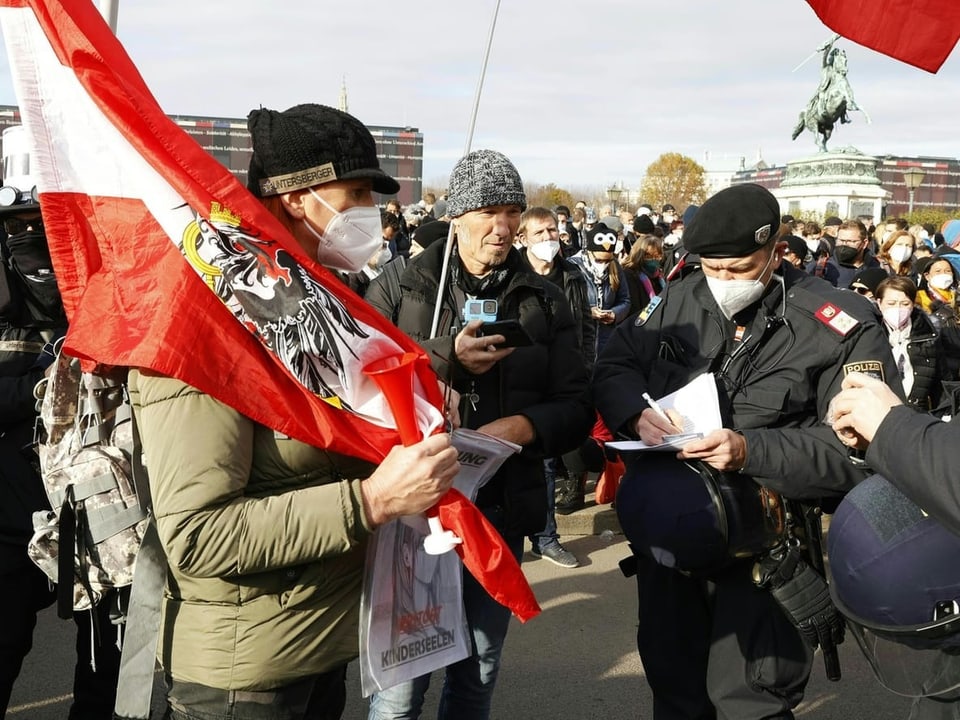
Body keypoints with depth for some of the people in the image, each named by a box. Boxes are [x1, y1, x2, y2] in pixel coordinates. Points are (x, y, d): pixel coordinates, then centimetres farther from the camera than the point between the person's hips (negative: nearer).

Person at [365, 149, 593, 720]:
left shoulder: (545, 300, 5)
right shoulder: (402, 285, -1)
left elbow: (577, 406, 2)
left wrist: (525, 426, -17)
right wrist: (448, 357, -23)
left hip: (503, 508, 3)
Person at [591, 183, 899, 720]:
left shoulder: (840, 328, -13)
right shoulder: (681, 299, 2)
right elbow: (614, 366, 8)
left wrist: (751, 452, -30)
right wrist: (637, 411, -15)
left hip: (764, 551, -5)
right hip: (664, 535, 5)